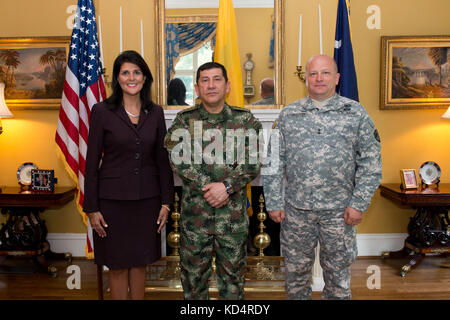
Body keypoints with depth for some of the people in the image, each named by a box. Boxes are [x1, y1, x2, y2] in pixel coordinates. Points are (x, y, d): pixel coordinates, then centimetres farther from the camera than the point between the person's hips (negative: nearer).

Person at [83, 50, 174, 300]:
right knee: (118, 265, 8)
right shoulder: (102, 111, -5)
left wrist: (166, 201, 3)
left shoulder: (155, 113, 4)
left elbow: (163, 160, 6)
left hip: (146, 199, 3)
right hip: (113, 199, -2)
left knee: (140, 262, 14)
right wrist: (92, 207, -7)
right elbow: (92, 162, -5)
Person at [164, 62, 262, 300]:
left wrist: (227, 186, -17)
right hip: (194, 209, 0)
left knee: (233, 271, 12)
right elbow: (178, 158, -8)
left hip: (233, 211, 0)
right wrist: (206, 187, -17)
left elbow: (253, 161, -5)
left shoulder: (245, 119, 3)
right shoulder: (184, 120, 4)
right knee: (193, 271, 12)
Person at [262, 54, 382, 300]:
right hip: (296, 209, 1)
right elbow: (273, 162, 4)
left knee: (338, 273, 12)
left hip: (339, 211, -1)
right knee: (296, 270, 14)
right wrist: (274, 203, -1)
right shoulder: (288, 114, 4)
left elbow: (371, 163, 1)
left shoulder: (356, 113, 1)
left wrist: (359, 204, -5)